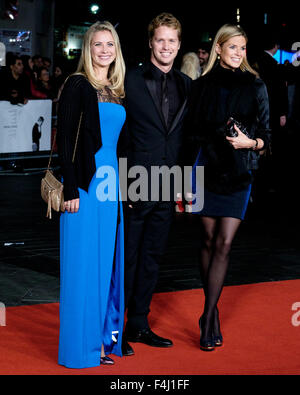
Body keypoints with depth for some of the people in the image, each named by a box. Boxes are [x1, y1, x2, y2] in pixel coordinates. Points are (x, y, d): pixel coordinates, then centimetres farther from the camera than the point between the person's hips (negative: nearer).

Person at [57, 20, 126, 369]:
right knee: (85, 264, -3)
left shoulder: (117, 90, 14)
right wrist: (70, 189, -16)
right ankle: (83, 345, 5)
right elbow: (65, 139, -10)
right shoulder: (77, 85, -5)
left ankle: (108, 335, 21)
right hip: (86, 184, -7)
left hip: (112, 184, 7)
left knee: (110, 261, 11)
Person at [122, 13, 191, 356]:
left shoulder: (185, 85, 9)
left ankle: (139, 324, 26)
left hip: (167, 187, 5)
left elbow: (186, 136, 12)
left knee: (152, 257, 13)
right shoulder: (130, 81, -6)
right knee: (126, 258, 3)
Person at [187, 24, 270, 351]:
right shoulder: (201, 86, 5)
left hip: (239, 173, -1)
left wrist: (250, 142, -15)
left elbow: (266, 136, 6)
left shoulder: (255, 87, 3)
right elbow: (192, 133, 9)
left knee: (223, 244, -7)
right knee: (209, 241, 6)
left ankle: (208, 317, -2)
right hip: (206, 169, 1)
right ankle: (213, 313, 17)